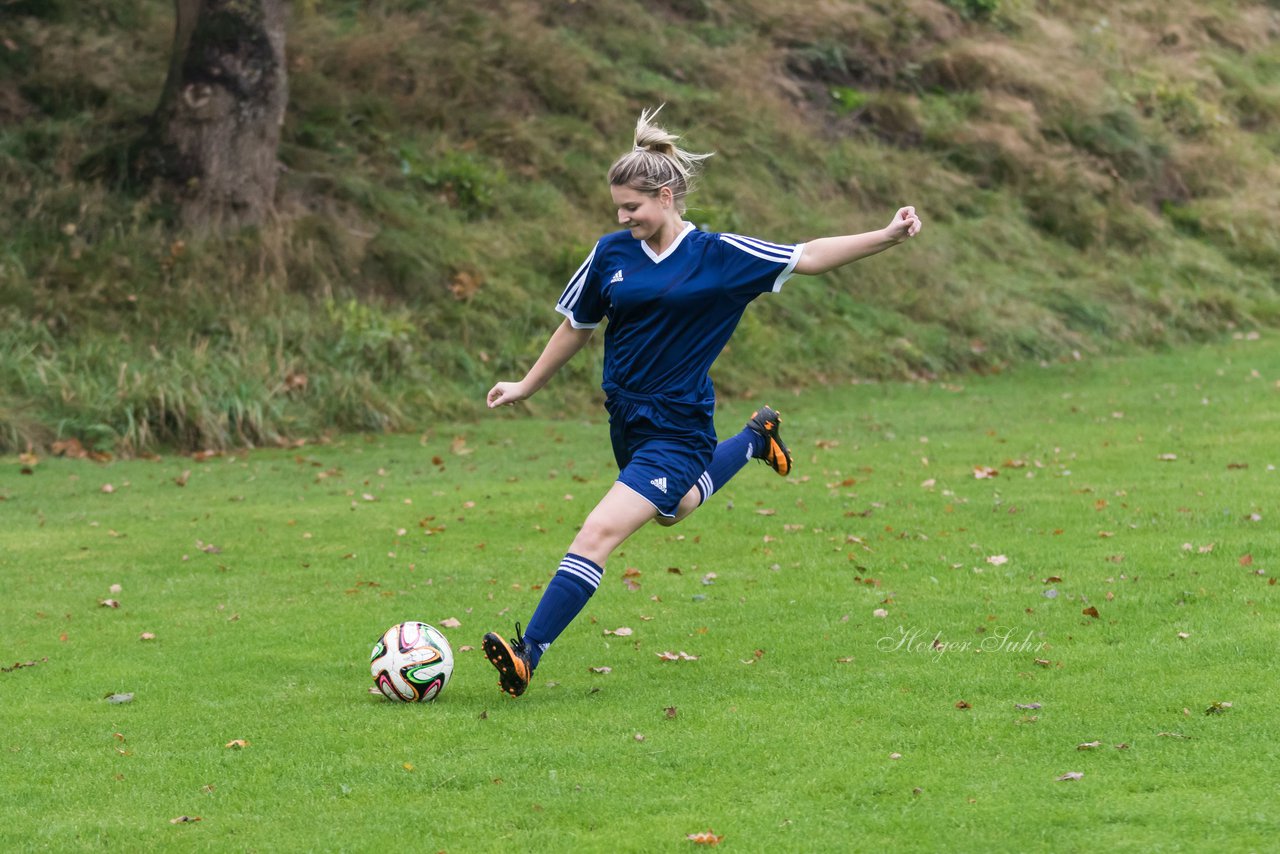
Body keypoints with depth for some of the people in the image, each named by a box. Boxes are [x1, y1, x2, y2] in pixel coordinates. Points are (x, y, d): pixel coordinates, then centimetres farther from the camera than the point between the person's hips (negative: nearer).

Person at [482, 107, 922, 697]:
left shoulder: (718, 255, -11)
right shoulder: (611, 253, -1)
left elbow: (809, 257, -9)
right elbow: (577, 326, 13)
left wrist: (888, 237, -18)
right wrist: (527, 386, 18)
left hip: (678, 427, -6)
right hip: (627, 419, 6)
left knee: (599, 532, -18)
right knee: (672, 508, 33)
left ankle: (528, 653, -19)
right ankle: (754, 439, 57)